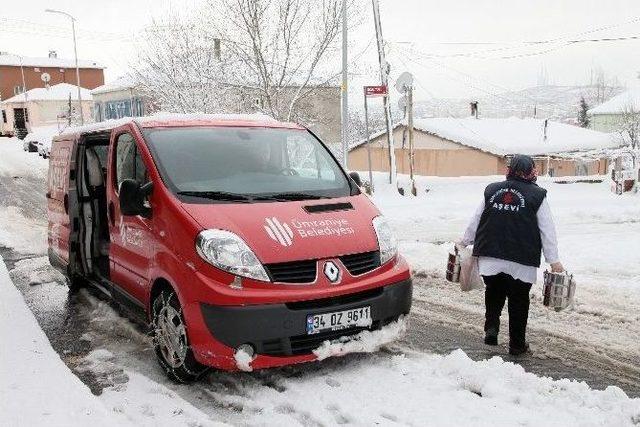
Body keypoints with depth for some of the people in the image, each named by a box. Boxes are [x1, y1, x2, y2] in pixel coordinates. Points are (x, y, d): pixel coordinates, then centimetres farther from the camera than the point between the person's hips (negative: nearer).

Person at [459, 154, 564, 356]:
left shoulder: (491, 190, 7)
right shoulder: (537, 195, -2)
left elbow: (476, 220, 14)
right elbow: (547, 230, -3)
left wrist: (465, 241, 28)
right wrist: (554, 260, 0)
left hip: (490, 256, 3)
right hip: (521, 261, -2)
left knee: (494, 293, 21)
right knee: (519, 301, 10)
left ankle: (491, 328, 3)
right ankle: (517, 344, 18)